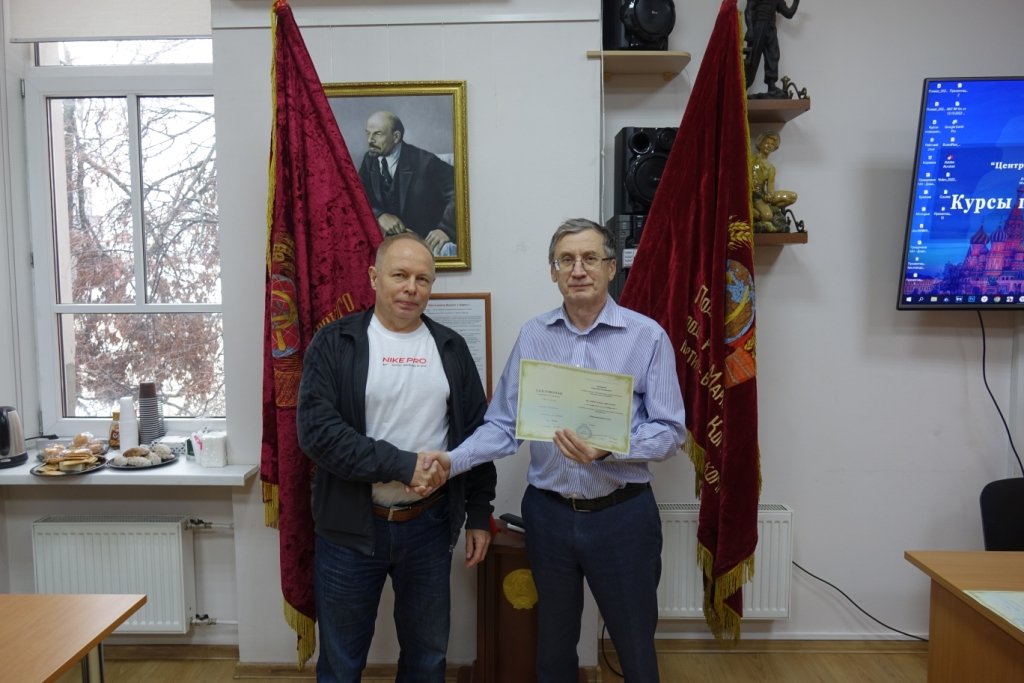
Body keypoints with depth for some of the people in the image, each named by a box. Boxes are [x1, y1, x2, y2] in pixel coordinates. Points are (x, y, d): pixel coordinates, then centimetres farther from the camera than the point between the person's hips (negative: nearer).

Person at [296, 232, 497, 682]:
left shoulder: (451, 348, 3)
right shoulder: (334, 344, -6)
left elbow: (476, 434, 6)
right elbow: (316, 430, -17)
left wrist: (479, 515, 6)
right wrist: (402, 465, -21)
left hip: (429, 525, 3)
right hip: (350, 528, -2)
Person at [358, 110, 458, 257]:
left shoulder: (424, 161, -10)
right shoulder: (369, 160, 6)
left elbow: (458, 192, -17)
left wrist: (446, 229, -32)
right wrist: (380, 216, -17)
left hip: (429, 240, -6)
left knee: (445, 250, -36)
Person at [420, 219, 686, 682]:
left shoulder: (647, 336, -7)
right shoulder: (532, 336, 1)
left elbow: (670, 432, -9)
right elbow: (504, 425, -1)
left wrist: (608, 451, -26)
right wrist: (453, 461, -16)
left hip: (621, 514, -2)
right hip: (548, 513, 3)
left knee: (635, 645, 16)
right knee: (553, 644, 22)